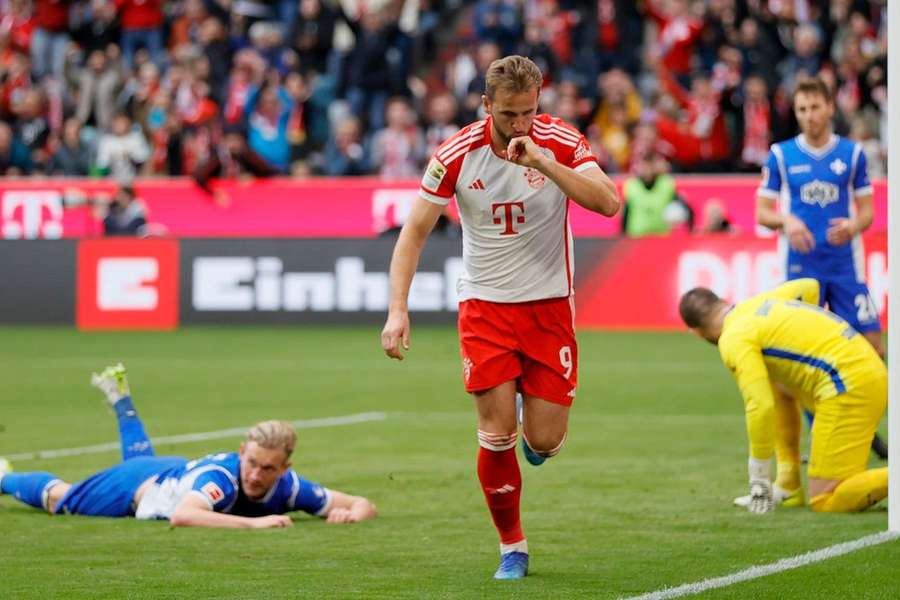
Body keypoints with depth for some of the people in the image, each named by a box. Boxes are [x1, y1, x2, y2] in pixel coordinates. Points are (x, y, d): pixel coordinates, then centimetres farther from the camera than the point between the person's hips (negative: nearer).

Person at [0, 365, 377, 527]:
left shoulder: (287, 486, -34)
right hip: (141, 484, -6)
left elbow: (363, 505, -28)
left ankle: (119, 397, 67)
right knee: (59, 498, 23)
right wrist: (253, 522, -70)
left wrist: (350, 514, -52)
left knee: (140, 458, 43)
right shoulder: (222, 476, -48)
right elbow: (182, 516, -67)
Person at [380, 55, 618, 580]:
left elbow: (607, 203, -25)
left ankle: (536, 431, 36)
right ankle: (513, 549, 8)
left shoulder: (561, 143, -12)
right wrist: (398, 308, -14)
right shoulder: (457, 154, -10)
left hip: (549, 304, 0)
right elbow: (415, 231, -4)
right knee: (497, 432, -9)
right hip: (485, 304, 0)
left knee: (545, 441, -3)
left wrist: (541, 162, -34)